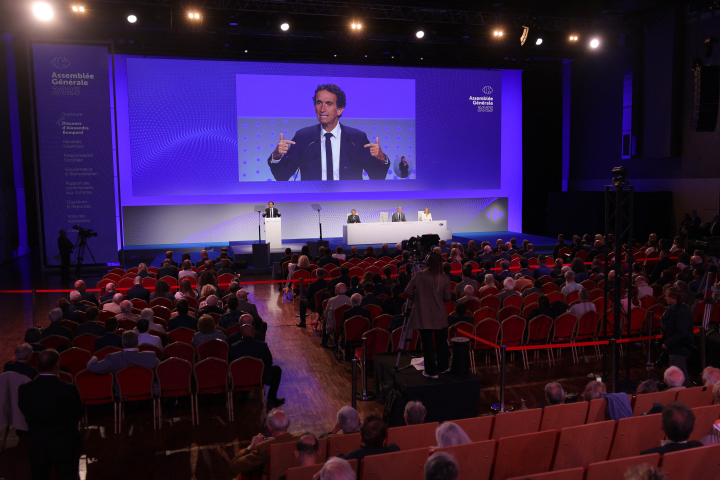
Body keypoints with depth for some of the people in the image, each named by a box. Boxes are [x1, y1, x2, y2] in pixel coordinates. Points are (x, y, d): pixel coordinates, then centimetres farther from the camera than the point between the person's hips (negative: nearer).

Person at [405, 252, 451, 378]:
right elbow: (447, 298, 1)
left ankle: (431, 371, 10)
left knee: (427, 343, 5)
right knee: (441, 342, 17)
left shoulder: (419, 276, -12)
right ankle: (443, 366, 30)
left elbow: (408, 292, -9)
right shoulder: (445, 279, -6)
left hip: (423, 316, -2)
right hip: (440, 316, 2)